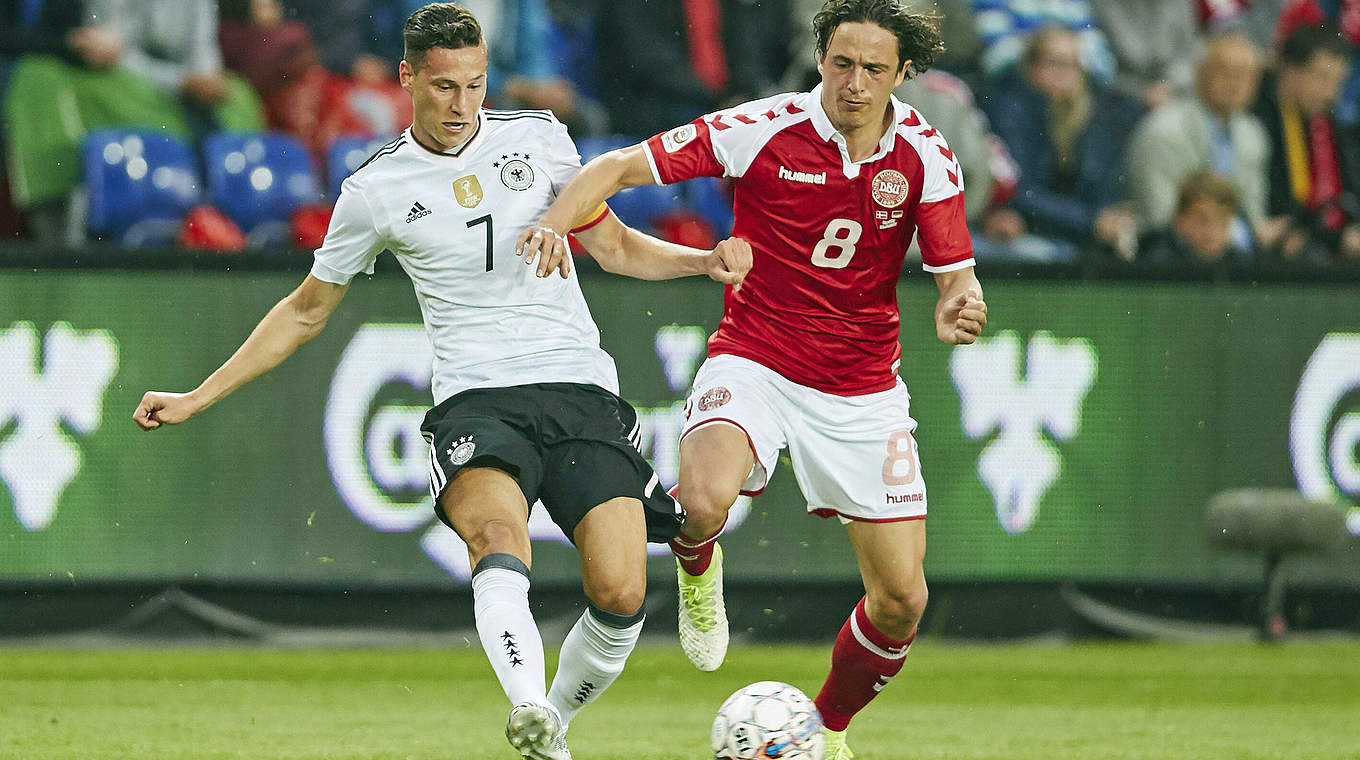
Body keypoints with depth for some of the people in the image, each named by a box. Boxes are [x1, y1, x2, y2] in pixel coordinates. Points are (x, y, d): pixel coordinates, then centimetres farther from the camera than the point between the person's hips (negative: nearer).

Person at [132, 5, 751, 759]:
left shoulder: (537, 137, 9)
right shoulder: (376, 190, 6)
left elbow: (613, 246, 20)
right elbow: (306, 311, 18)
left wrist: (706, 260, 1)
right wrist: (196, 398, 17)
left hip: (580, 392, 2)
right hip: (476, 403, -2)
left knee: (620, 597, -14)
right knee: (498, 538, -35)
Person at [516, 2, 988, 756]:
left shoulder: (925, 155, -6)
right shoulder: (763, 130, -13)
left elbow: (955, 274, -2)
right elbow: (620, 166, -10)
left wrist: (958, 308, -27)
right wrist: (556, 220, -29)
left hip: (861, 389, 3)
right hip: (754, 362, -3)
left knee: (901, 598, -1)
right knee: (705, 500, -35)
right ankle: (697, 567, 5)